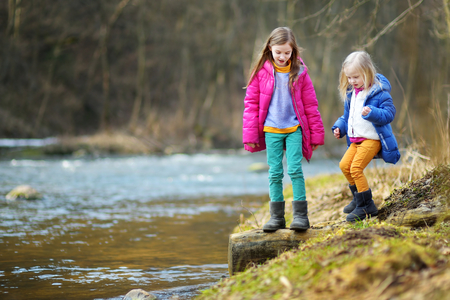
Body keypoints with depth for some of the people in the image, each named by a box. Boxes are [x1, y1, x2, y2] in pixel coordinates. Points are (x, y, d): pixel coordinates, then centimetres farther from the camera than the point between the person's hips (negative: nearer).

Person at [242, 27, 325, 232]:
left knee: (295, 169, -8)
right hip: (271, 130, 1)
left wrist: (316, 134, 7)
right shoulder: (261, 71, -1)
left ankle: (300, 215, -4)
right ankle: (276, 216, 9)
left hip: (294, 128, 0)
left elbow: (310, 104, 6)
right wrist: (250, 135, -1)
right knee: (275, 173, 3)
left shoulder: (299, 72, 1)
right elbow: (251, 103, 3)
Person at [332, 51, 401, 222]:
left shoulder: (379, 92, -13)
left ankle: (366, 206, -6)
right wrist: (340, 128, 7)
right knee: (344, 165, 5)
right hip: (356, 139, 9)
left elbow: (389, 114, -18)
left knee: (356, 168, -17)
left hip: (372, 139, -9)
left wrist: (372, 113, -33)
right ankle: (359, 198, 25)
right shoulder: (350, 93, 11)